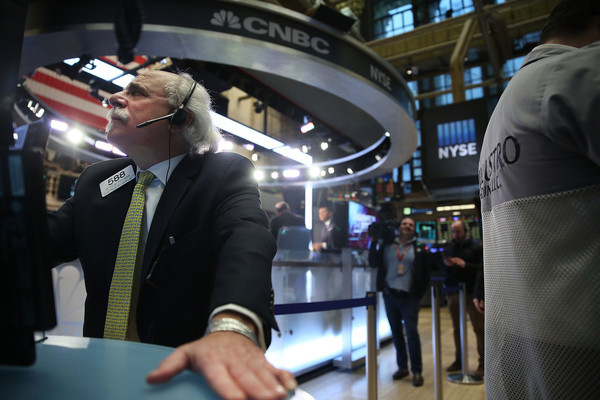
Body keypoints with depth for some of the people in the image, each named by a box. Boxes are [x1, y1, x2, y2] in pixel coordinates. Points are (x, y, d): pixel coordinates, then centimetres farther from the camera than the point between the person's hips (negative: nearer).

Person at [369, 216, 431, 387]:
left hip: (410, 297, -2)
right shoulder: (386, 245, 7)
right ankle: (402, 367, 24)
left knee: (411, 332, -6)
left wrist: (420, 292, -3)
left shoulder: (419, 250, 3)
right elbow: (373, 263, 3)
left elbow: (426, 273, 4)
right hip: (390, 295, 3)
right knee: (396, 332, 11)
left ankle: (417, 371, 6)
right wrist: (376, 244, -5)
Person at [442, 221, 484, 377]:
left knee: (479, 328, 0)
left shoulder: (476, 246, -3)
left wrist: (465, 265, -22)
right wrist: (445, 263, -7)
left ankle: (483, 363, 11)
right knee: (457, 328, 14)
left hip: (471, 292, -5)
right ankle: (459, 360, 25)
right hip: (453, 293, 5)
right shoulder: (449, 247, 10)